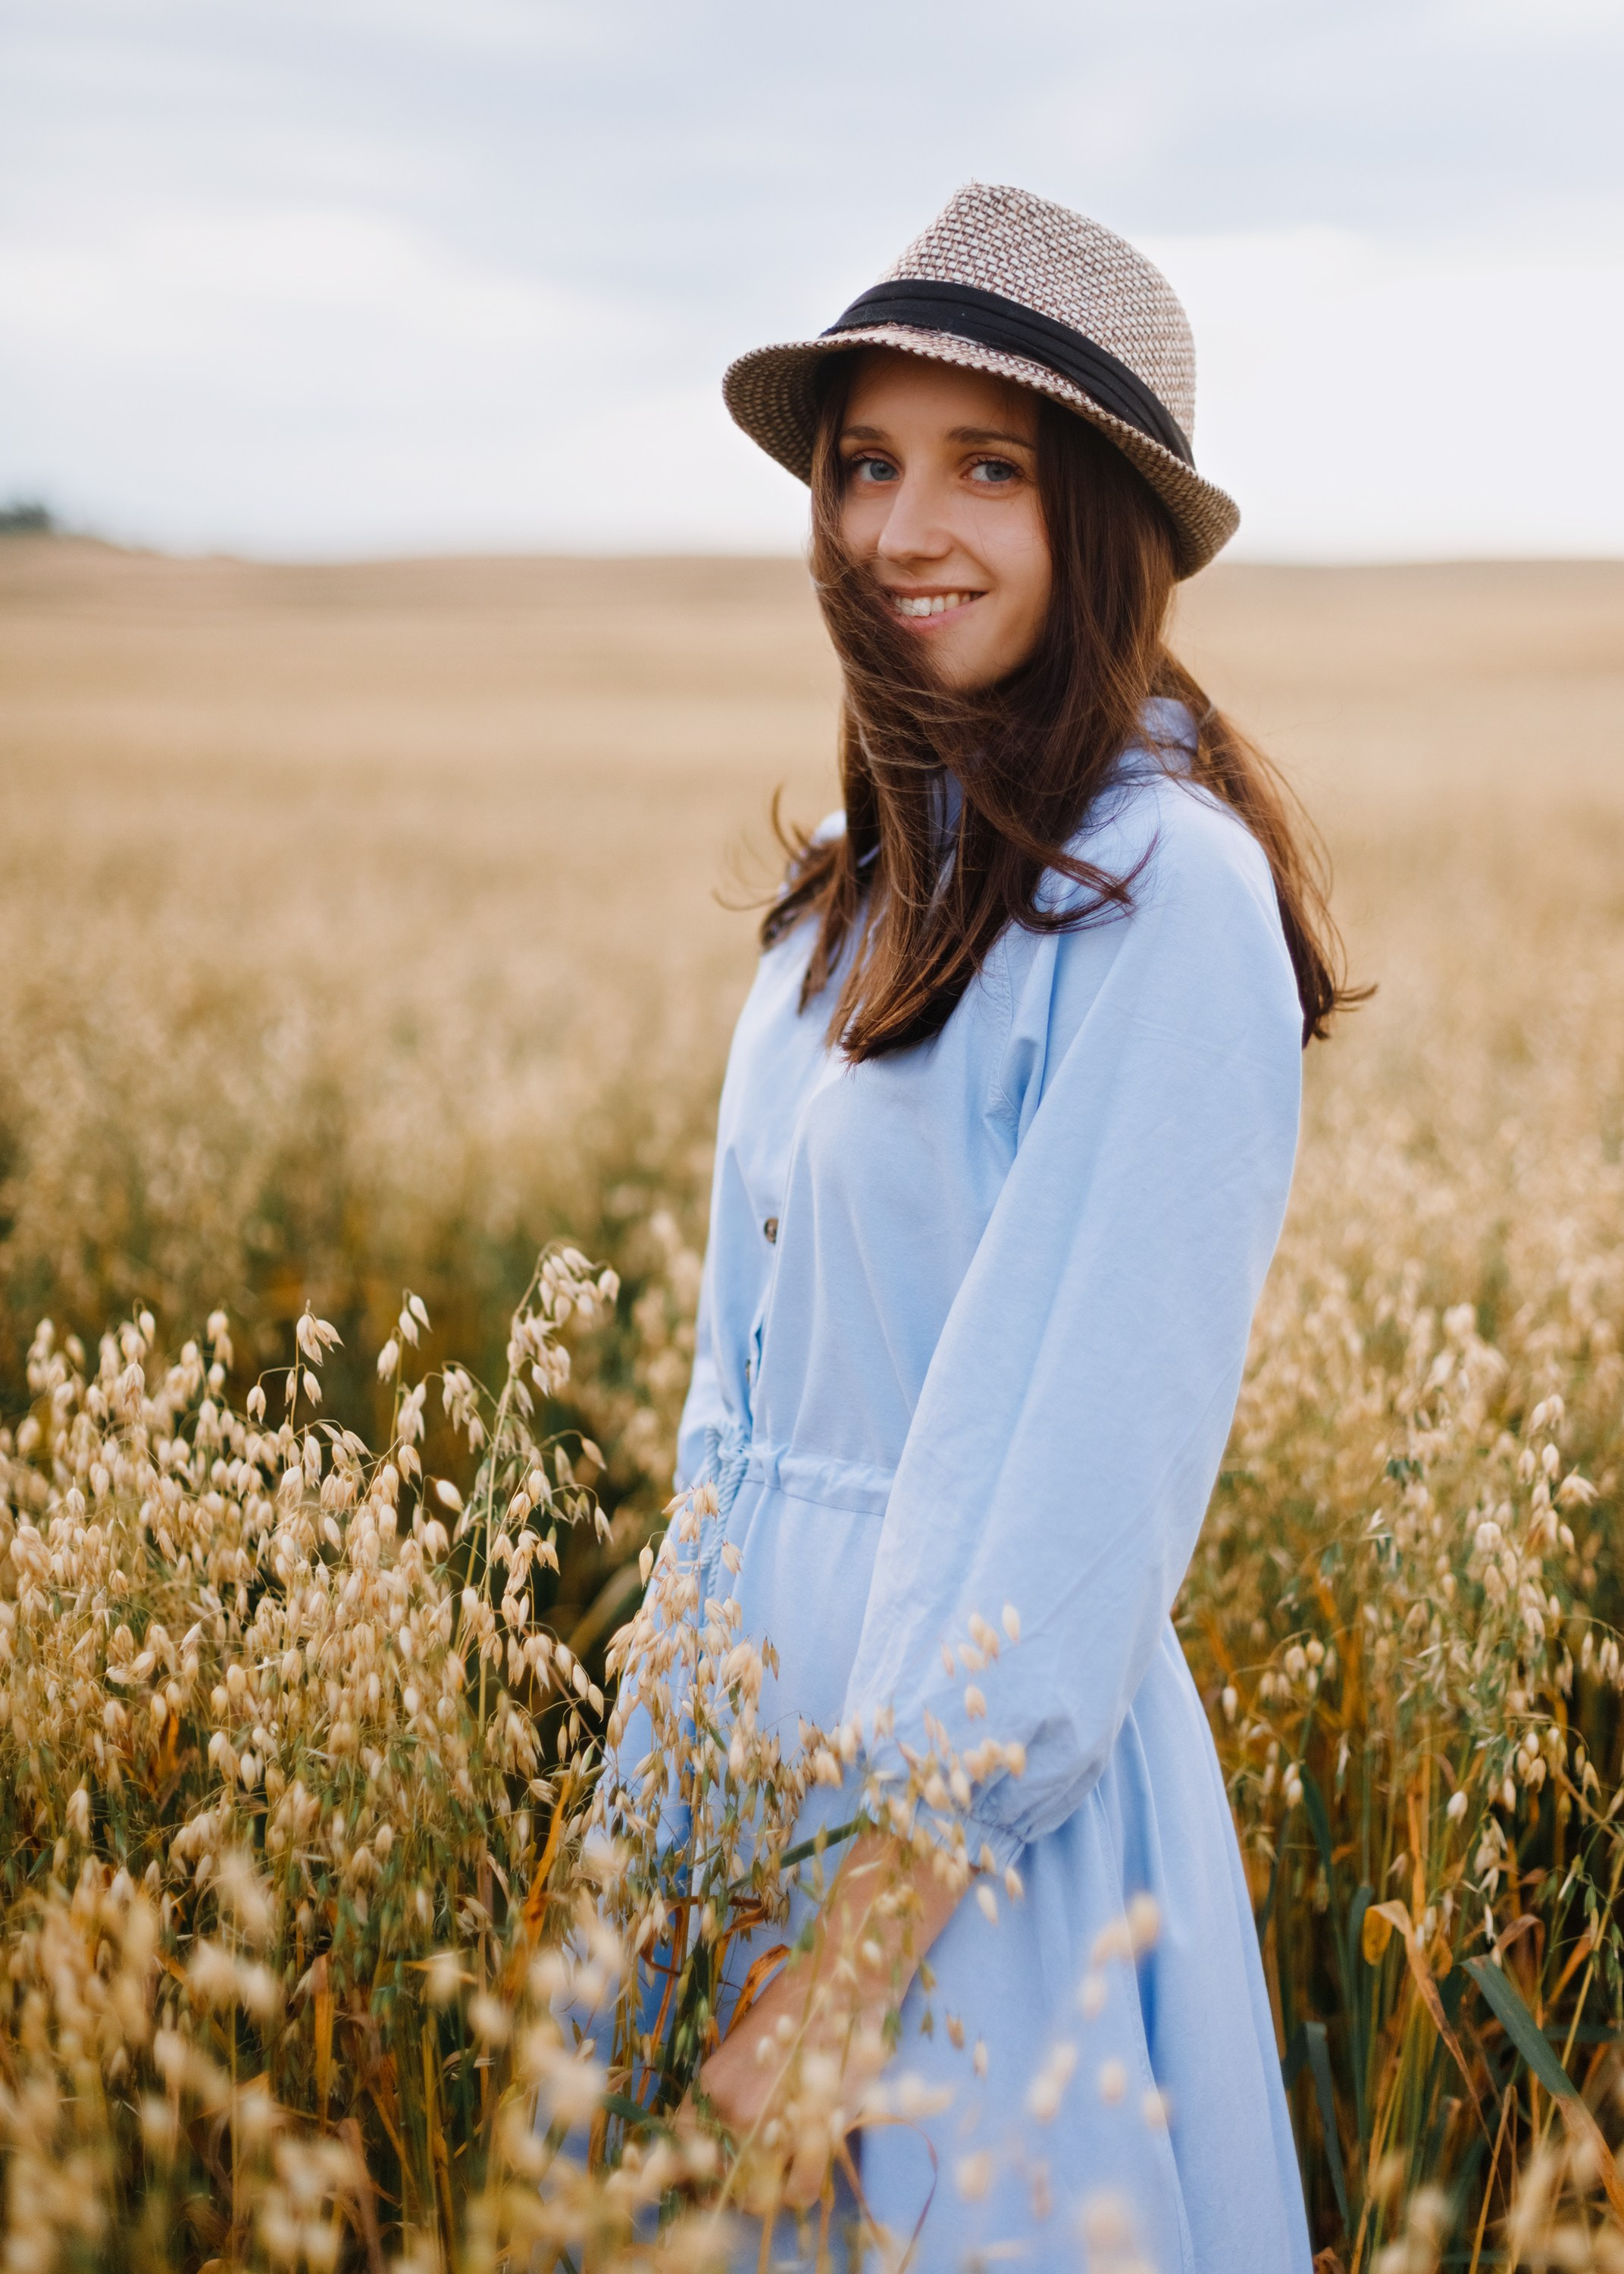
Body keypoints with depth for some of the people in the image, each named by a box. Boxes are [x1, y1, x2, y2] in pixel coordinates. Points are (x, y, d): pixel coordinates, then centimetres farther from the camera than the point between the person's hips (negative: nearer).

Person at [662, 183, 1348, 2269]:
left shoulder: (1165, 885, -17)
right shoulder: (863, 880, 7)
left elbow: (1103, 1432, -21)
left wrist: (858, 1960, -22)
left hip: (988, 1785, -7)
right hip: (756, 1702, 8)